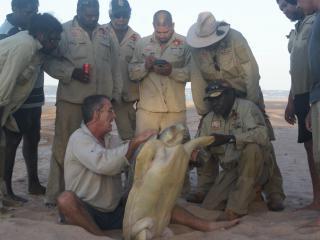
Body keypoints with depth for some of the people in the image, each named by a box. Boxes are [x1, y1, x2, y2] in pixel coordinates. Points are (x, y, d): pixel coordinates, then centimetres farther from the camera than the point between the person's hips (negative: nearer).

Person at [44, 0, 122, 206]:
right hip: (71, 98, -4)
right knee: (64, 145, 0)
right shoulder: (65, 31, -2)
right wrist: (71, 72, -17)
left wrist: (115, 93, 11)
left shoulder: (106, 34, 14)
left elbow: (115, 66, 15)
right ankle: (56, 195, 10)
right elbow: (49, 60, -4)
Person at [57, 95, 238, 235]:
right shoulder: (79, 139, -14)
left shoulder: (110, 140, 11)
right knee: (66, 199, -37)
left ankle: (207, 225, -8)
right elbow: (102, 163, -31)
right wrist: (135, 142, -29)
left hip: (115, 210, 6)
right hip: (86, 212, -6)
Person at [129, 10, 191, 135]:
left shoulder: (184, 43, 2)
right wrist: (145, 66, -11)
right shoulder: (142, 43, 8)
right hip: (147, 108, 1)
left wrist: (172, 71, -17)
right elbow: (132, 73, 7)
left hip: (175, 109, -1)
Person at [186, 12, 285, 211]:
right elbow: (197, 79, -10)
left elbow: (252, 71, -23)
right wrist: (203, 111, -10)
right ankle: (205, 189, 12)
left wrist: (252, 105, -23)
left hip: (246, 95, -3)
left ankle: (274, 194, -3)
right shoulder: (196, 47, -13)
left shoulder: (236, 38, -23)